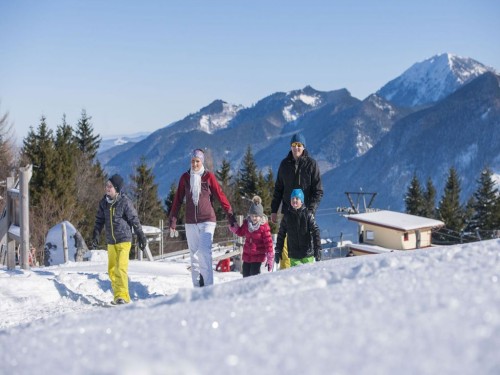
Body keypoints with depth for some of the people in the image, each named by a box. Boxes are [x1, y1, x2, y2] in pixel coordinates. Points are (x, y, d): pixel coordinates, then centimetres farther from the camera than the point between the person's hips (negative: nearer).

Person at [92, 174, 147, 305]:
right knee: (112, 270, 9)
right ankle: (118, 296, 19)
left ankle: (123, 296, -10)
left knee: (121, 268, -15)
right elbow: (99, 220, 13)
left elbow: (135, 220, -8)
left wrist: (141, 236, -6)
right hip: (111, 241, 6)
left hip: (124, 240, -6)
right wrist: (95, 235, 7)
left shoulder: (125, 202, -12)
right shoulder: (104, 202, 3)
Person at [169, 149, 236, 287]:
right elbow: (178, 200, 9)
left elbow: (220, 196, -1)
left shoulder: (209, 176, -1)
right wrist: (173, 220, 6)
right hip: (190, 222, 3)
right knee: (194, 255, 5)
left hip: (207, 220, -3)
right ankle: (197, 287, 9)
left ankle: (208, 286, -15)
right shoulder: (185, 177, 6)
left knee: (204, 252, -16)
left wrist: (230, 215, -7)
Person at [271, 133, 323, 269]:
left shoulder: (311, 164, -1)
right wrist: (274, 210, 11)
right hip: (287, 211, 3)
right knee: (285, 242, -2)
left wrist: (311, 209, -13)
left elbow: (318, 191, -2)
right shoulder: (285, 164, 8)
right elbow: (278, 188, 15)